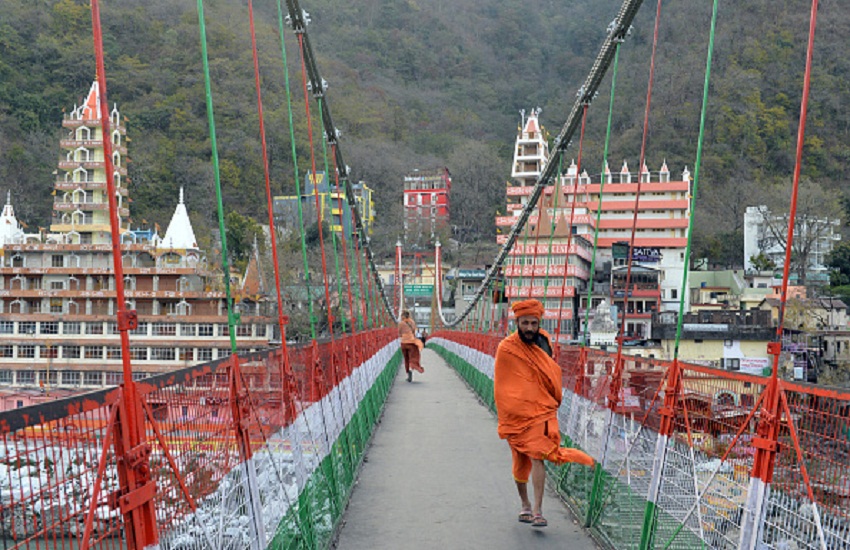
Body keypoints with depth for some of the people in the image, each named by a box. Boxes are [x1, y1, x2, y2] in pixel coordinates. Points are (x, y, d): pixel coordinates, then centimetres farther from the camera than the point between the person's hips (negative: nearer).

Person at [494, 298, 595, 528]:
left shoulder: (544, 340, 1)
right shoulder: (506, 348, -10)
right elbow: (501, 387, -3)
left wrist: (552, 403, 21)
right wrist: (505, 420, -2)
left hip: (541, 410, 1)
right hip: (517, 414, -1)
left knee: (537, 457, -11)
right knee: (520, 461, 9)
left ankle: (537, 511, -8)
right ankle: (525, 505, 29)